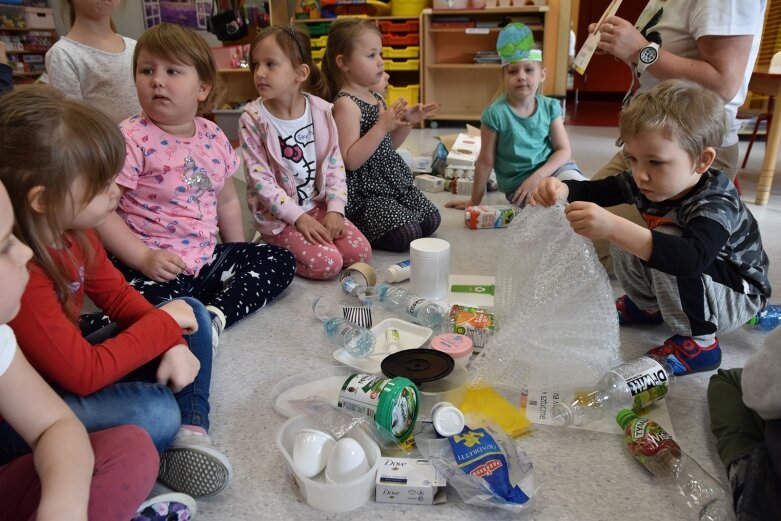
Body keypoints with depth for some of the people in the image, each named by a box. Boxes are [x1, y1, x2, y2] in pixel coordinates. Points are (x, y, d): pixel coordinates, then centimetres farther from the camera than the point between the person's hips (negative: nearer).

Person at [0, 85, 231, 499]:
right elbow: (85, 375, -29)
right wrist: (164, 324, -19)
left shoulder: (72, 231, -6)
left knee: (192, 314, 3)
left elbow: (118, 296, 2)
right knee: (155, 413, -35)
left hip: (63, 369, 9)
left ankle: (191, 431, -9)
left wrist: (174, 344, -15)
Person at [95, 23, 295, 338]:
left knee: (281, 261, 3)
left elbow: (227, 201, 19)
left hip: (206, 259, 7)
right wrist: (143, 258, -19)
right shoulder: (131, 139, -10)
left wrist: (240, 257, 20)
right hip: (154, 268, -7)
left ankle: (215, 315, -12)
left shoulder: (213, 138, 7)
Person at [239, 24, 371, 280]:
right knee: (327, 263, -21)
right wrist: (297, 216, -19)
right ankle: (274, 246, 5)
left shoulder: (321, 110, -2)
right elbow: (260, 179, -13)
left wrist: (335, 209, -10)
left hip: (319, 204, 5)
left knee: (360, 252, -10)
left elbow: (335, 164, 1)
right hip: (278, 214, -4)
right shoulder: (253, 118, -11)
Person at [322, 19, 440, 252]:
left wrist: (406, 123, 3)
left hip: (391, 180, 9)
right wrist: (382, 126, -27)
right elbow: (351, 160, -24)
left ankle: (365, 221, 17)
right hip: (364, 191, -9)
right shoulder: (346, 104, -17)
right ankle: (353, 226, 3)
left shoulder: (375, 97, 10)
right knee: (407, 235, -17)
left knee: (431, 220, 10)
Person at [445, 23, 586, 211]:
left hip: (551, 168, 4)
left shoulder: (550, 107, 0)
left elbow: (564, 150, -1)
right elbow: (486, 161, -4)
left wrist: (538, 176, -18)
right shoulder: (495, 114, -10)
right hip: (519, 183, -3)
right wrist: (475, 200, 4)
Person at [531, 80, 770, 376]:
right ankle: (649, 306, 16)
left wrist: (613, 228, -64)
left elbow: (693, 258, -53)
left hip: (738, 298, -7)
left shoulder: (716, 205, -35)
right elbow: (594, 191, -8)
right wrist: (562, 190, -33)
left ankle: (699, 342, -15)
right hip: (688, 284, 7)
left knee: (665, 245, -32)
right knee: (625, 237, -6)